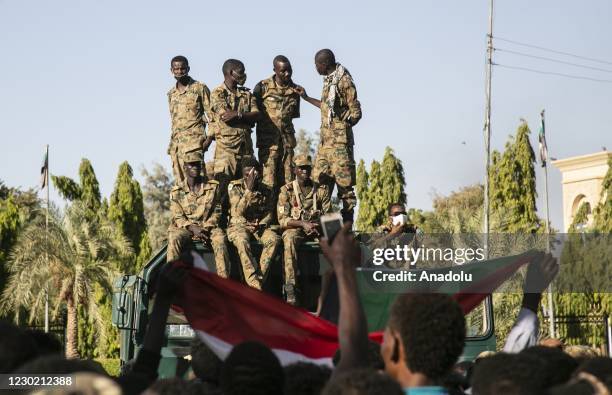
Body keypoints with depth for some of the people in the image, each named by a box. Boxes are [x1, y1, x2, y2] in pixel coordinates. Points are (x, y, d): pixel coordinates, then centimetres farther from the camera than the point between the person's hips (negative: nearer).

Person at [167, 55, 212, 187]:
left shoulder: (200, 88, 1)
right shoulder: (171, 94, 19)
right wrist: (172, 143, 18)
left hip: (194, 140, -6)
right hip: (176, 141, 6)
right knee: (180, 182, 2)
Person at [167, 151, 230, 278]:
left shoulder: (213, 187, 8)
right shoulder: (177, 192, 6)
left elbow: (217, 211, 8)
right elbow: (178, 217, 2)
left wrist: (205, 228, -10)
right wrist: (193, 228, -17)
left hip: (208, 226, 0)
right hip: (185, 228, 0)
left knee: (219, 237, -33)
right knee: (174, 238, -34)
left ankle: (224, 280, -35)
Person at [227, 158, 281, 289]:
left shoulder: (266, 191, 6)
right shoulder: (234, 187, -3)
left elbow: (269, 213, 6)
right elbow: (237, 212, -14)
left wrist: (260, 224, -16)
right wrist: (249, 189, -22)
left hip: (260, 225, 3)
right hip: (239, 225, -3)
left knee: (274, 239, -29)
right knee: (242, 241, -37)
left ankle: (259, 278, -28)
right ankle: (255, 285, -43)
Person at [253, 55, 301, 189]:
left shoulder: (295, 90, 8)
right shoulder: (263, 87, -4)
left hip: (287, 141, 4)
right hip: (268, 141, -4)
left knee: (287, 182, 2)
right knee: (268, 183, -10)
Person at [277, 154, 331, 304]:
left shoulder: (321, 190, 10)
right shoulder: (287, 190, 3)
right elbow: (282, 220, -5)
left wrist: (319, 225, -14)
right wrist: (303, 223, -20)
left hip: (317, 230, 2)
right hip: (294, 229, -2)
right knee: (290, 239, -39)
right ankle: (290, 287, -43)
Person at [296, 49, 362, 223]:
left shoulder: (344, 81, -13)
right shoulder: (328, 80, 14)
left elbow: (355, 112, -13)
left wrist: (340, 129, -7)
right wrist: (306, 97, 31)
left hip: (339, 140, -9)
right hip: (325, 140, 9)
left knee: (344, 182, -5)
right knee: (320, 178, 9)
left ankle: (348, 221, -1)